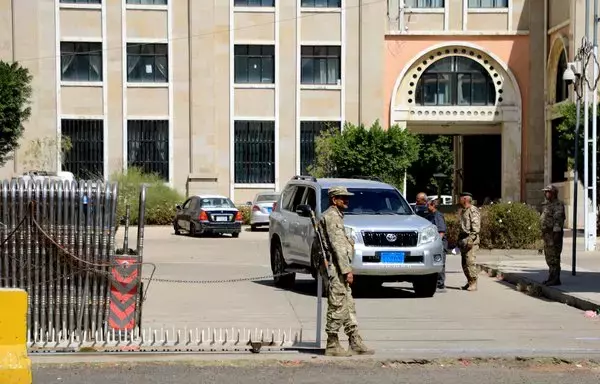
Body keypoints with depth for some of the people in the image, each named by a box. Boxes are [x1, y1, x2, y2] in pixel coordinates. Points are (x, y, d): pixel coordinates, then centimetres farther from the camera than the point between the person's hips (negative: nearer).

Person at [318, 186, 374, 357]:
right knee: (337, 307, -6)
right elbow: (337, 246, -19)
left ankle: (356, 344, 13)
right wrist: (347, 270, -21)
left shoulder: (336, 216, 20)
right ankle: (332, 345, -1)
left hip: (340, 268, 11)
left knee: (348, 307, 10)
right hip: (336, 268, -11)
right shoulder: (331, 216, -12)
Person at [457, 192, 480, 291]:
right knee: (464, 262, 8)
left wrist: (471, 239, -23)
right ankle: (469, 282, 15)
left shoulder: (473, 210, -9)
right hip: (463, 240, 9)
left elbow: (476, 227, -16)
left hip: (470, 239, -9)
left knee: (470, 261, -13)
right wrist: (459, 240, 23)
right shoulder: (463, 211, 20)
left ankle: (473, 283, -11)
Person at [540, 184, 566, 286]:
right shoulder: (548, 204, 18)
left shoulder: (558, 205, -13)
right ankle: (552, 277, 21)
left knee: (554, 257, -10)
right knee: (549, 257, 14)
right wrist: (544, 233, 21)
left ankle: (556, 279, -9)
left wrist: (556, 233, -25)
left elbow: (558, 219, -20)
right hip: (547, 234, 10)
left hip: (554, 233, -10)